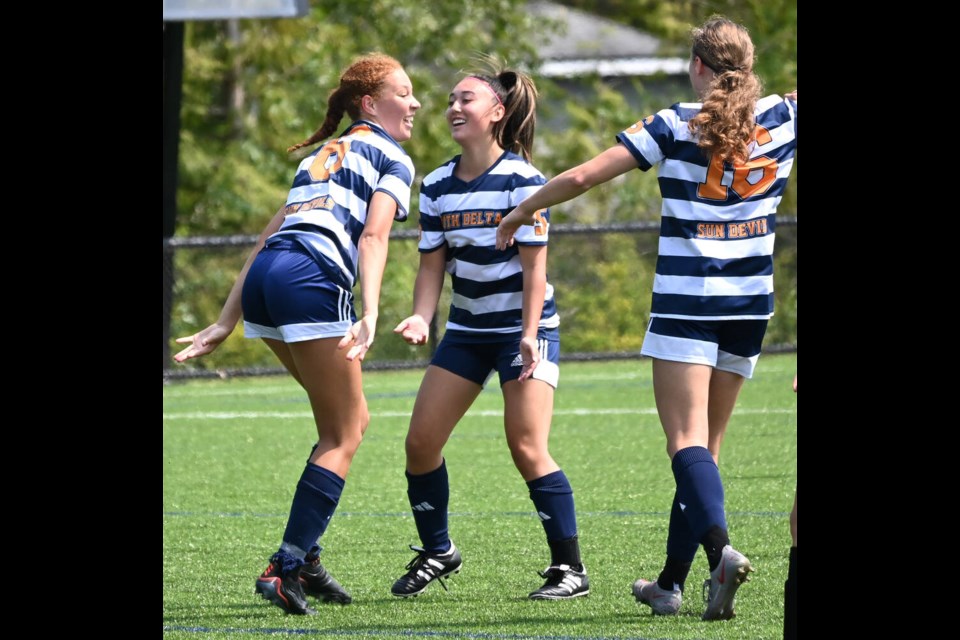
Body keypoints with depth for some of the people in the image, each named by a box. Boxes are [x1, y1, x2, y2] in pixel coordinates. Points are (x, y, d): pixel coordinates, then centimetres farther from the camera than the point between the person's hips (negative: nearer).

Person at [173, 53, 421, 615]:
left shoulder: (324, 154, 31)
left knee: (352, 419, 19)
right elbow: (373, 237, -8)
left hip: (263, 277, 7)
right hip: (312, 279, -7)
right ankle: (286, 568, -8)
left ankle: (306, 556, 15)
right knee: (342, 437, 1)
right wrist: (369, 317, -20)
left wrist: (227, 321, 26)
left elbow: (270, 237, 27)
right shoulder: (392, 158, 9)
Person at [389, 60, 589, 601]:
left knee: (527, 448, -15)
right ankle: (437, 551, 19)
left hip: (525, 328, -6)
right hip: (467, 329, 6)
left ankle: (571, 568, -5)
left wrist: (528, 336, -22)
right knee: (421, 442, 1)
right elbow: (432, 264, 4)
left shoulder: (522, 180, -14)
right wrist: (422, 318, -14)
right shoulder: (437, 186, 3)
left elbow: (534, 264, -15)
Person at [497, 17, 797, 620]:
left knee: (688, 441, -9)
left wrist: (520, 213, 8)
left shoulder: (675, 127, -6)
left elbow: (582, 176, -6)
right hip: (751, 304, 4)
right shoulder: (782, 119, 4)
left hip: (685, 302, -4)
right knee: (707, 444, 11)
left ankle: (720, 546, -34)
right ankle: (672, 581, 14)